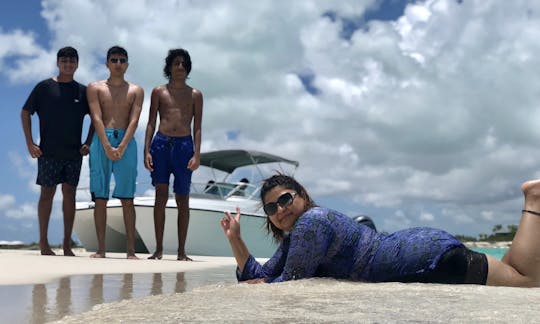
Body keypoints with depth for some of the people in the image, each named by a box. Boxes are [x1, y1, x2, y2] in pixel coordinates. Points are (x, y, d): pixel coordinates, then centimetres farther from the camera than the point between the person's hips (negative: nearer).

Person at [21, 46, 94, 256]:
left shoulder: (83, 91, 9)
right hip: (48, 152, -2)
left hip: (74, 153, 2)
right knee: (47, 192, 0)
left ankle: (67, 244, 9)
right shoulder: (44, 87, 2)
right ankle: (43, 242, 9)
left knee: (69, 193, 3)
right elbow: (25, 113, 3)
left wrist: (88, 143, 6)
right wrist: (29, 143, -4)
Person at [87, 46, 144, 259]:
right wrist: (107, 147, -15)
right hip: (101, 141, 0)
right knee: (100, 197, -1)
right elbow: (97, 118, -2)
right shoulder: (95, 88, 10)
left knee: (127, 199, -2)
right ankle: (101, 248, 2)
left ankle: (131, 250, -2)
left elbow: (134, 121, 0)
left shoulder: (136, 91, 12)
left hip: (126, 142, 0)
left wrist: (122, 147, -14)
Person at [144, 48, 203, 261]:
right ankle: (159, 249, 6)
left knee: (183, 199, 2)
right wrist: (146, 151, 0)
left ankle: (181, 251, 7)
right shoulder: (158, 92, 11)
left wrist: (197, 155, -5)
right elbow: (151, 123, 9)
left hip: (184, 145, 0)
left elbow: (197, 127, 6)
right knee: (161, 196, 0)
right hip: (161, 143, 0)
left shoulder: (195, 95, 10)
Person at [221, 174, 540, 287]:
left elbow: (291, 281, -16)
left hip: (429, 254, -8)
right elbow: (258, 275, 9)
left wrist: (262, 285, 2)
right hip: (415, 249, 8)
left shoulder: (312, 221, -18)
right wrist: (235, 237, 1)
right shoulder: (292, 240, 9)